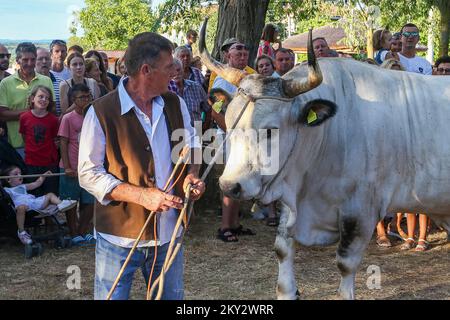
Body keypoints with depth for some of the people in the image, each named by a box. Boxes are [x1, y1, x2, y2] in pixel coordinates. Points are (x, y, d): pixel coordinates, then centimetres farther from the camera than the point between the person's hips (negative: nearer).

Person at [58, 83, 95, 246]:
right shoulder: (68, 118, -6)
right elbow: (63, 143, -7)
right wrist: (67, 167, -12)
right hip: (72, 169, -4)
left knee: (90, 202, 8)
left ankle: (83, 232, 24)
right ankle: (74, 234, 17)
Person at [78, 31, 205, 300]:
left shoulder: (175, 105, 3)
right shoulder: (101, 113, -13)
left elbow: (191, 146, 19)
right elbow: (89, 174, -11)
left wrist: (192, 175, -4)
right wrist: (141, 195, -22)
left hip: (168, 234, 5)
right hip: (118, 236, -5)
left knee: (172, 296, 18)